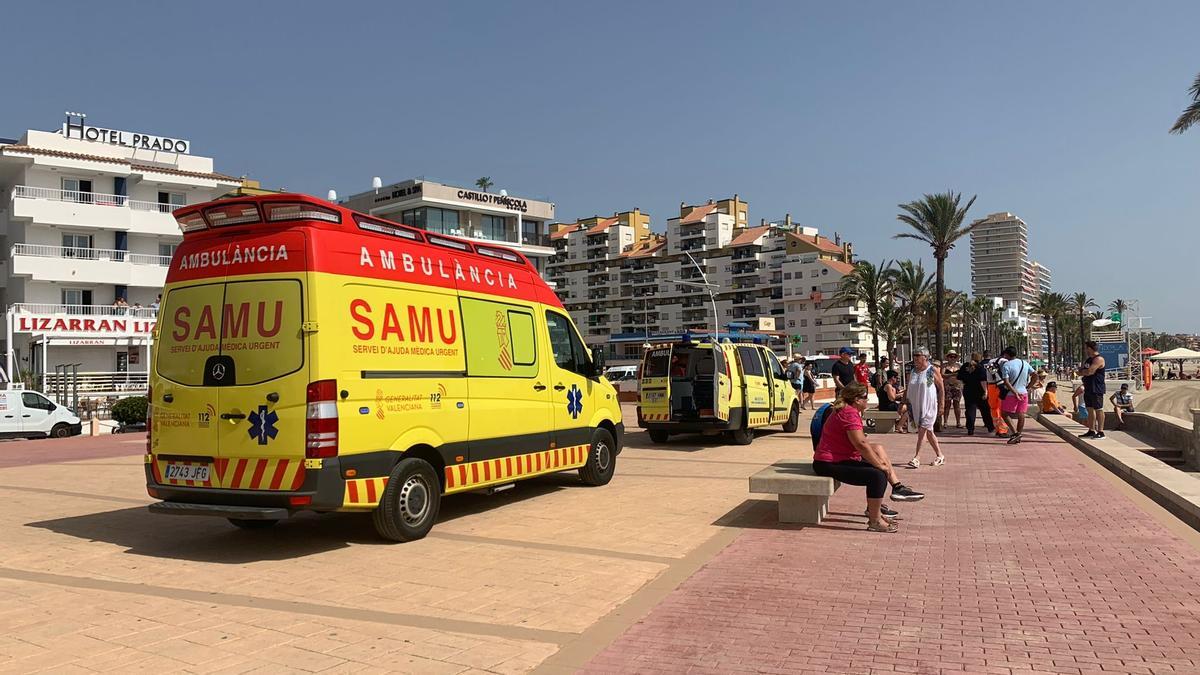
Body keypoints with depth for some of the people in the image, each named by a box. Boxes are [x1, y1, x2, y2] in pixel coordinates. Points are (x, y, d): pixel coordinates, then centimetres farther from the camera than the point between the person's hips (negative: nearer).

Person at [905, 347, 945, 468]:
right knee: (928, 431, 12)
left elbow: (941, 388, -2)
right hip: (916, 405, 6)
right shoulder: (913, 371, 10)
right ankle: (940, 455, 23)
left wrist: (941, 404, -4)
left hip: (929, 405, -6)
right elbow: (908, 388, 17)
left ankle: (917, 457, -14)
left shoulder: (933, 371, -6)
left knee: (923, 429, -12)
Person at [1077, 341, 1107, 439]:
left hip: (1097, 389, -9)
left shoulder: (1099, 359, -12)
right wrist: (1082, 374, -1)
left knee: (1098, 410, -6)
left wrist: (1080, 372, -4)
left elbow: (1090, 371, -22)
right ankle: (1091, 431, 17)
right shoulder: (1087, 360, 17)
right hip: (1088, 389, 9)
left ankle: (1100, 432, -4)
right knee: (1090, 410, 11)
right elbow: (1081, 370, 22)